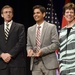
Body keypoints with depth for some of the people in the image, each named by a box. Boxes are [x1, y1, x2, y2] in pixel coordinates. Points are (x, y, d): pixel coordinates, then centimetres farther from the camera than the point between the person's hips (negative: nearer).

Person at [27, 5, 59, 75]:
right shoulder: (30, 29, 15)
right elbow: (29, 45, 17)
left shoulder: (52, 27, 1)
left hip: (48, 63, -4)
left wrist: (42, 51, -18)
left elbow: (56, 44, -6)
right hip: (35, 64, 4)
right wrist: (29, 50, -7)